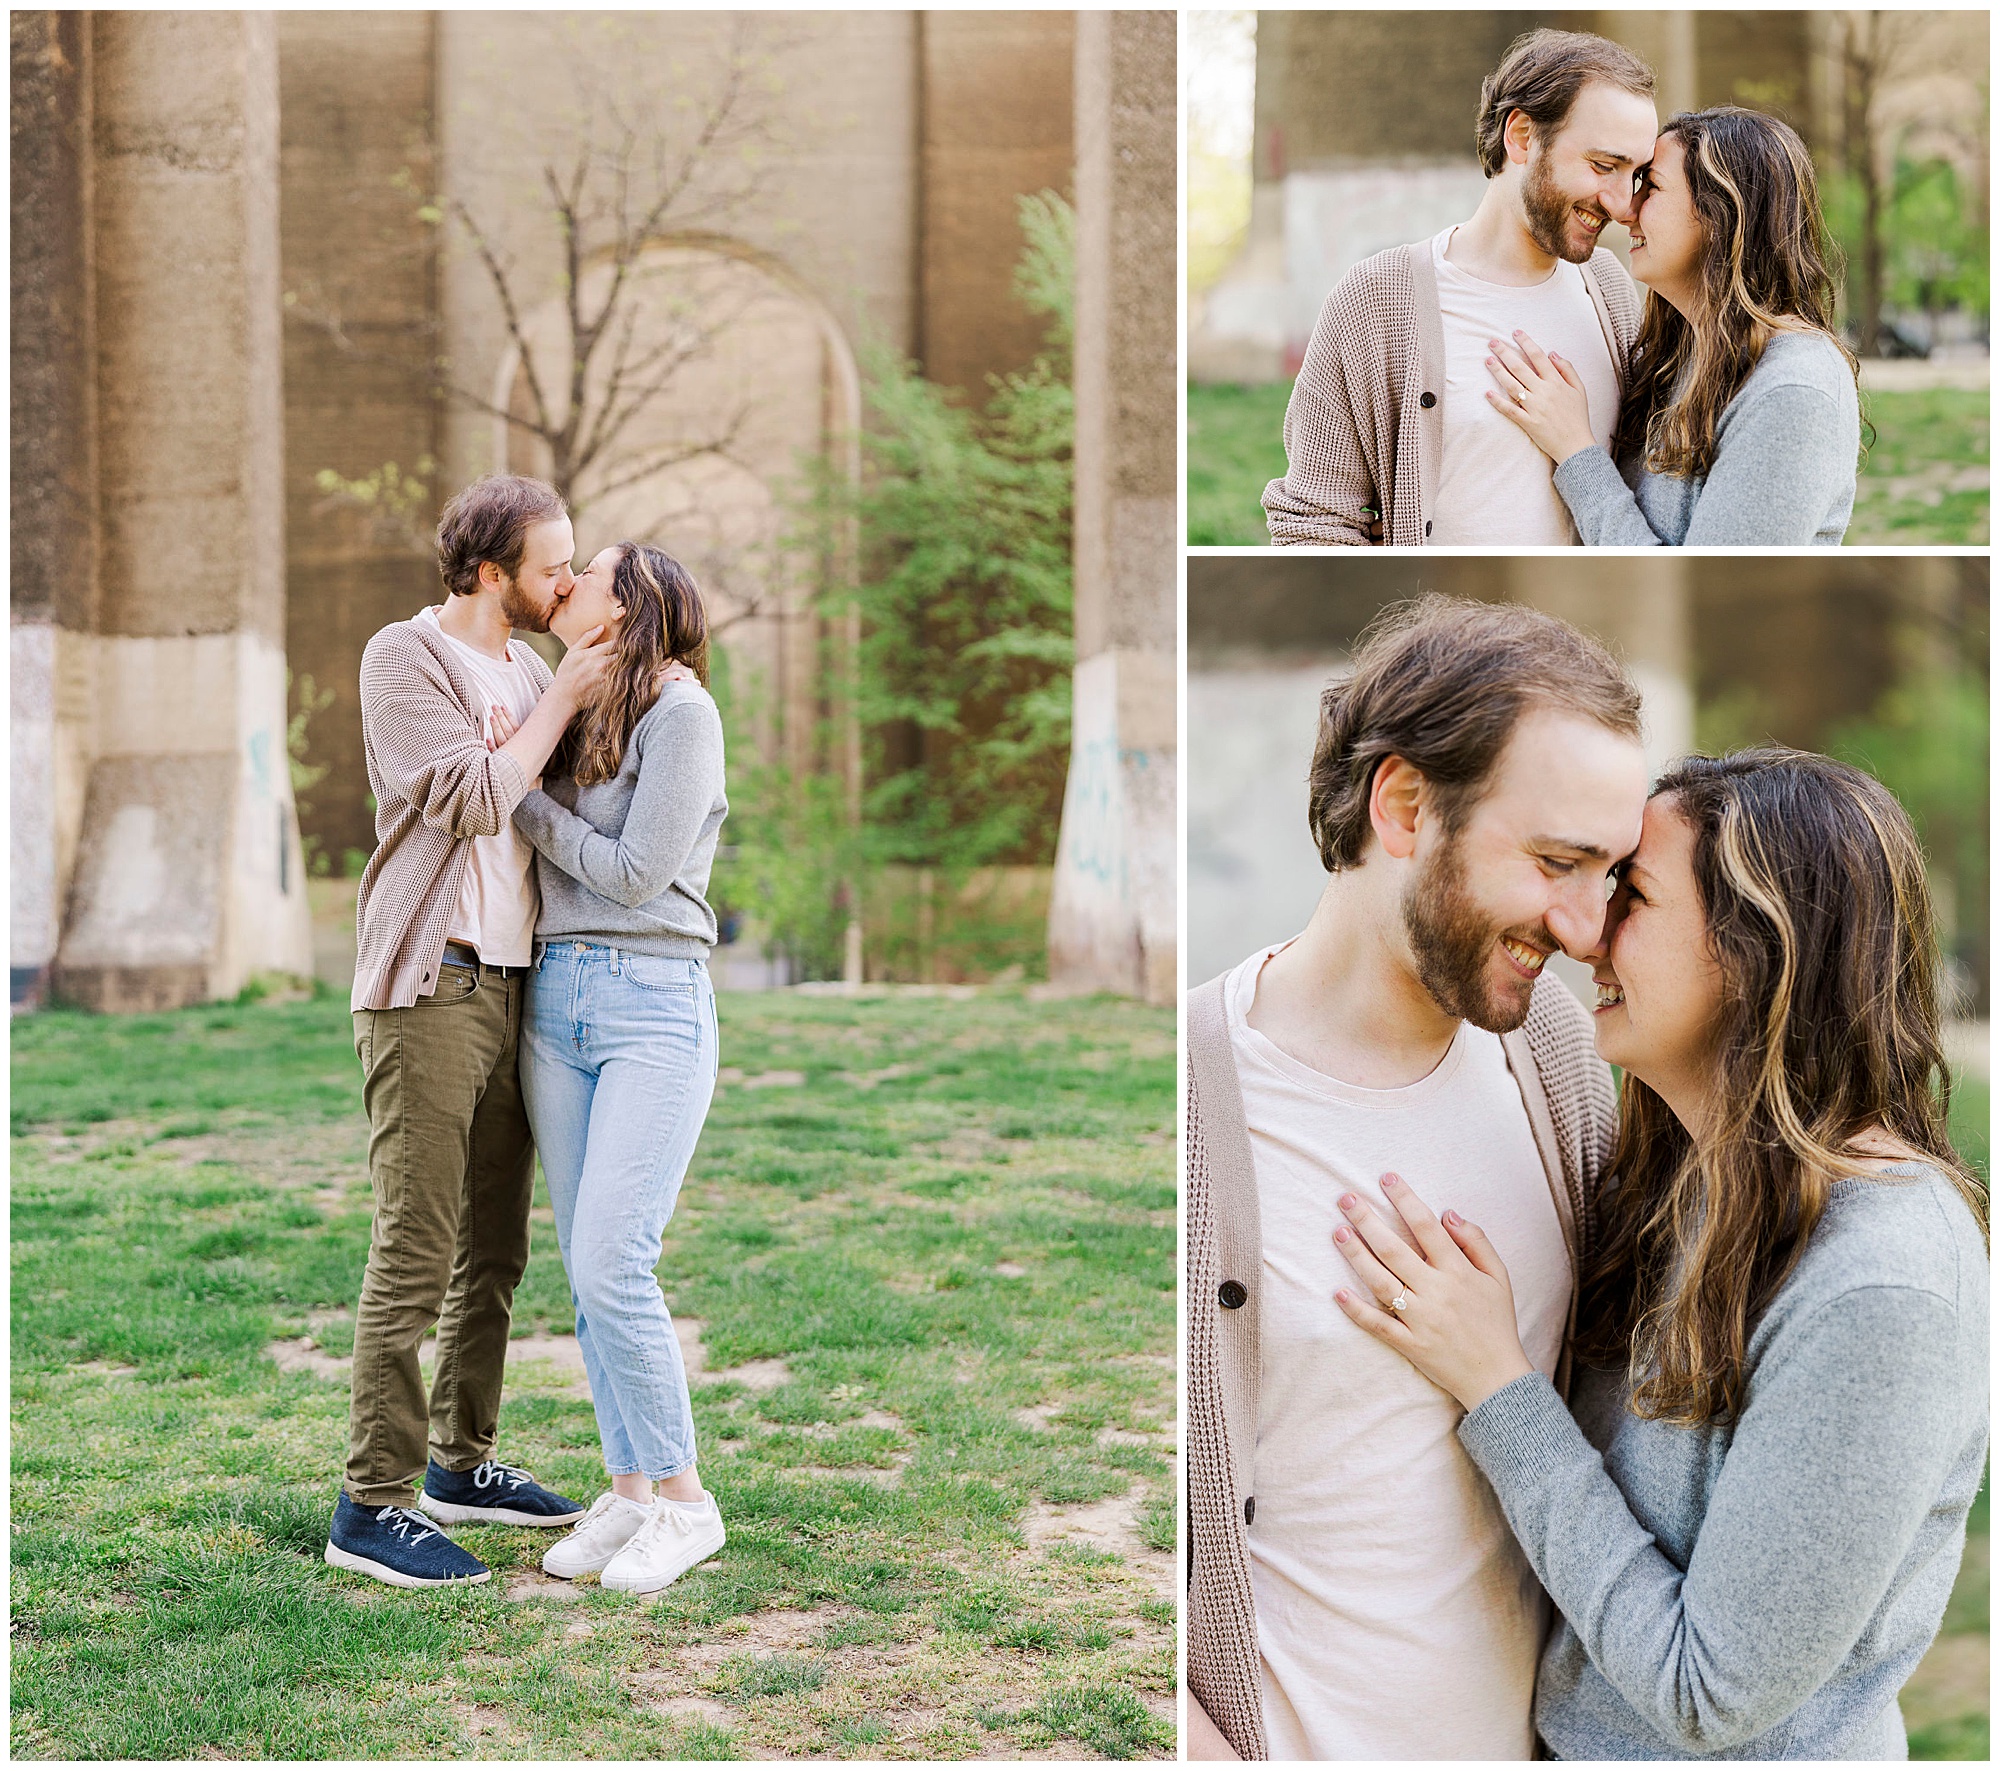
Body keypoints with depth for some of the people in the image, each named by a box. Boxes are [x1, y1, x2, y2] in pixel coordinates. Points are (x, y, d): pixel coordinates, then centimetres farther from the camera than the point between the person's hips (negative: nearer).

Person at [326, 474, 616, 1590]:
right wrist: (563, 699, -10)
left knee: (495, 1252, 13)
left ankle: (462, 1465, 25)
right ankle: (373, 1506, -3)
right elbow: (472, 800, -17)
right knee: (415, 1254, -8)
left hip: (512, 987, 8)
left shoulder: (531, 673, 16)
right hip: (428, 990, -8)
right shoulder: (404, 658, -6)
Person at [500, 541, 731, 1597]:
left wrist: (521, 796, -3)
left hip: (652, 1005, -7)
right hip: (553, 999, 7)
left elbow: (634, 874, -10)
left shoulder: (680, 710, -7)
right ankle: (628, 1490, 14)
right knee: (585, 1271, 5)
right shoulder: (574, 713, 17)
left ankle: (683, 1501, 0)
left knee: (610, 1266, -13)